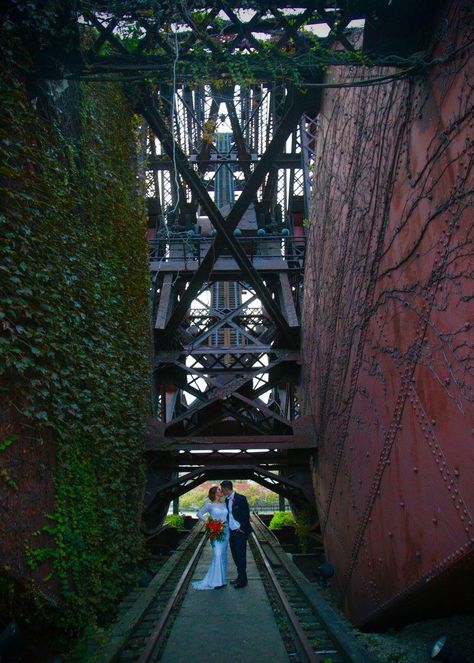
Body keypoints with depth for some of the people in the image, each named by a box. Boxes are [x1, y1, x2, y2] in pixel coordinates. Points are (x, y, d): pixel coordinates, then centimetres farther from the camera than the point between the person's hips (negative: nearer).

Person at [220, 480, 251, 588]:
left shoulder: (241, 498, -14)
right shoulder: (227, 500, 9)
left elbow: (246, 514, -14)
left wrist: (242, 528, -14)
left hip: (240, 532, -7)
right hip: (231, 532, 8)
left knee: (240, 555, -2)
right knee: (235, 555, 14)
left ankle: (242, 580, 7)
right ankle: (240, 577, 26)